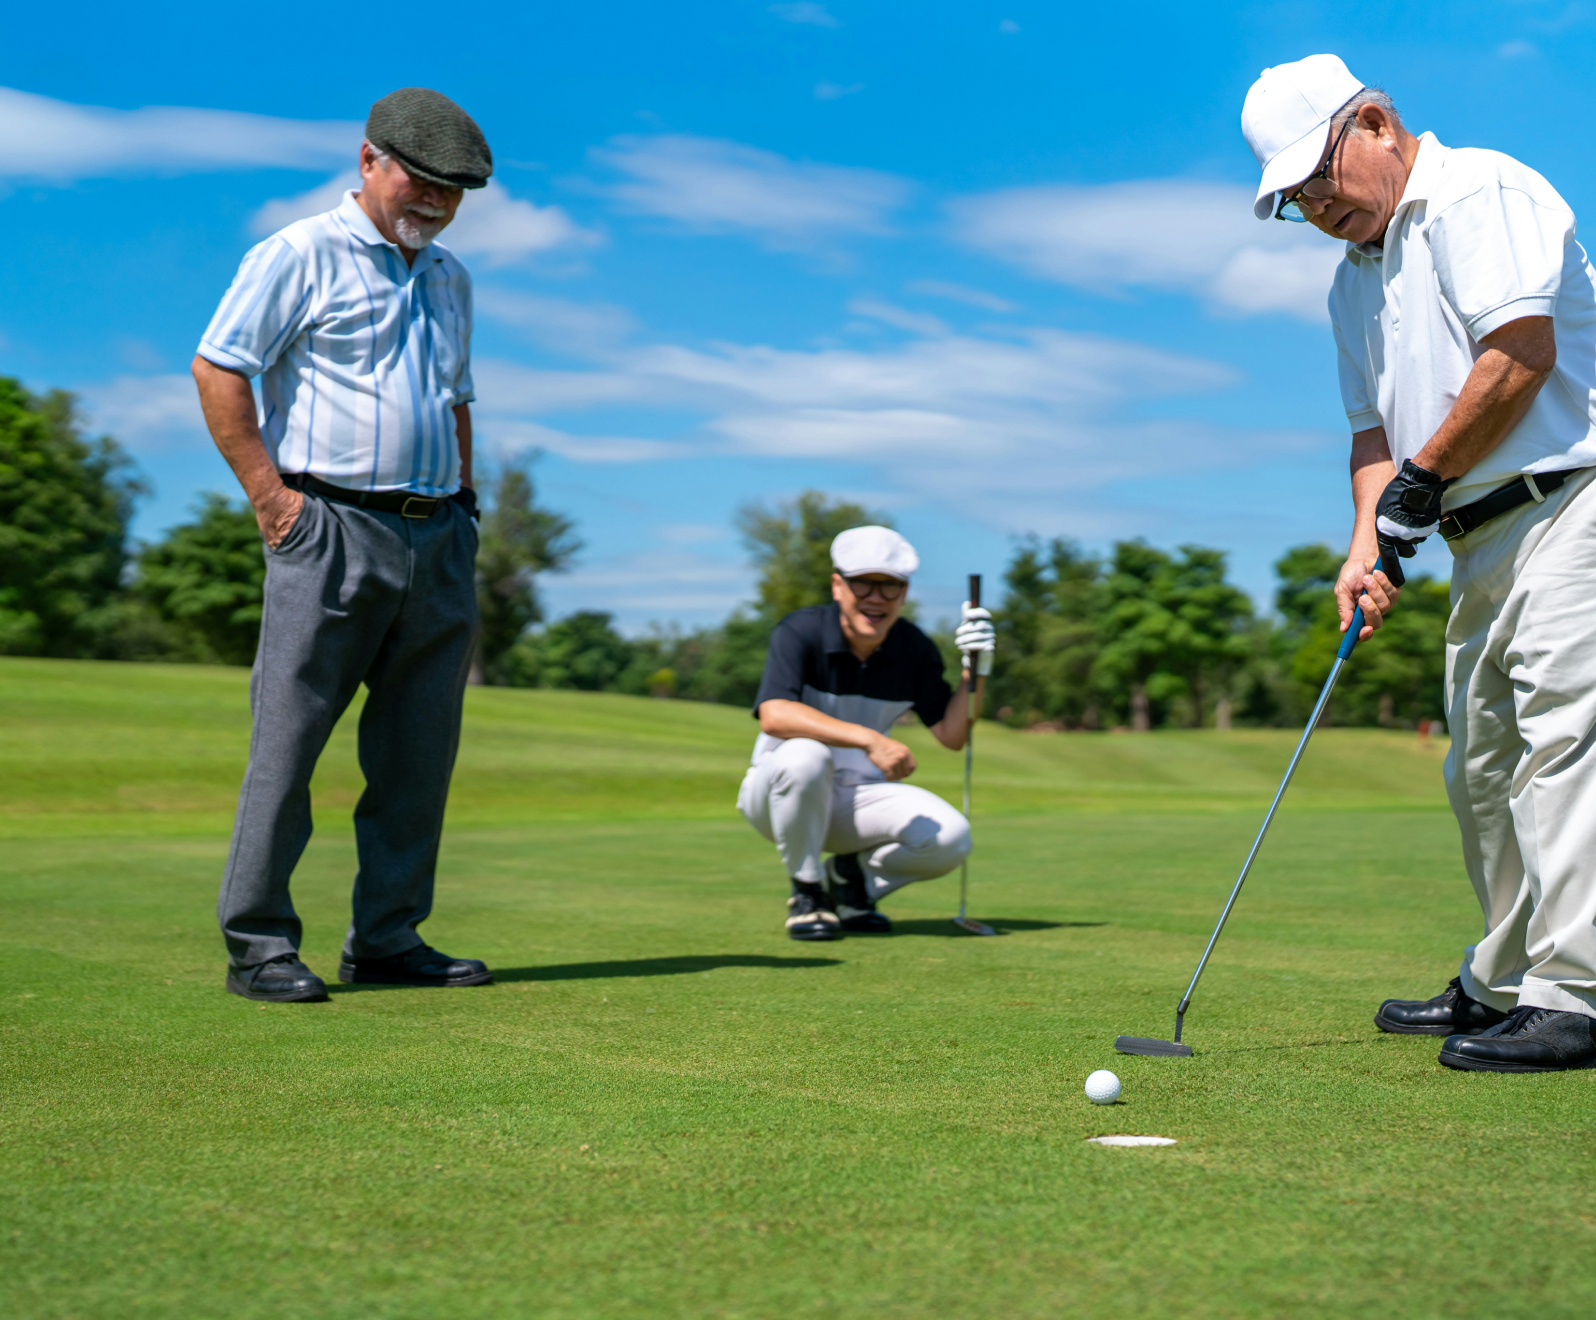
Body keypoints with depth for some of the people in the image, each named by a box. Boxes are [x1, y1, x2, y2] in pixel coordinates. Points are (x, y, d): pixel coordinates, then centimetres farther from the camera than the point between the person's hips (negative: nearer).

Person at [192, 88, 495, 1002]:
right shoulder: (302, 255, -1)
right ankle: (259, 944, 0)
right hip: (332, 528, -7)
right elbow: (217, 366, -6)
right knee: (289, 740, -6)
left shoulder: (450, 278, 21)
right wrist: (269, 491, -11)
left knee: (421, 751, 6)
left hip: (439, 537, 7)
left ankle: (389, 938, 15)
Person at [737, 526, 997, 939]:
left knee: (950, 838, -21)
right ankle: (806, 892, -14)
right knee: (806, 756, -39)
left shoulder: (915, 649, -4)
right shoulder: (801, 632, -18)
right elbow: (774, 715, -35)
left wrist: (975, 669, -16)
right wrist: (868, 739, -43)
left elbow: (951, 736, -2)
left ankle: (851, 875, 9)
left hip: (860, 797, 4)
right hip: (779, 792, -4)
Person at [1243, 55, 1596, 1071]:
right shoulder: (1356, 282, 19)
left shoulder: (1478, 193, -9)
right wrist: (1369, 544, 2)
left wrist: (1420, 484, -11)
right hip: (1487, 534, 10)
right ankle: (1504, 983, 21)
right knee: (1483, 764, 12)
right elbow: (1378, 428, 19)